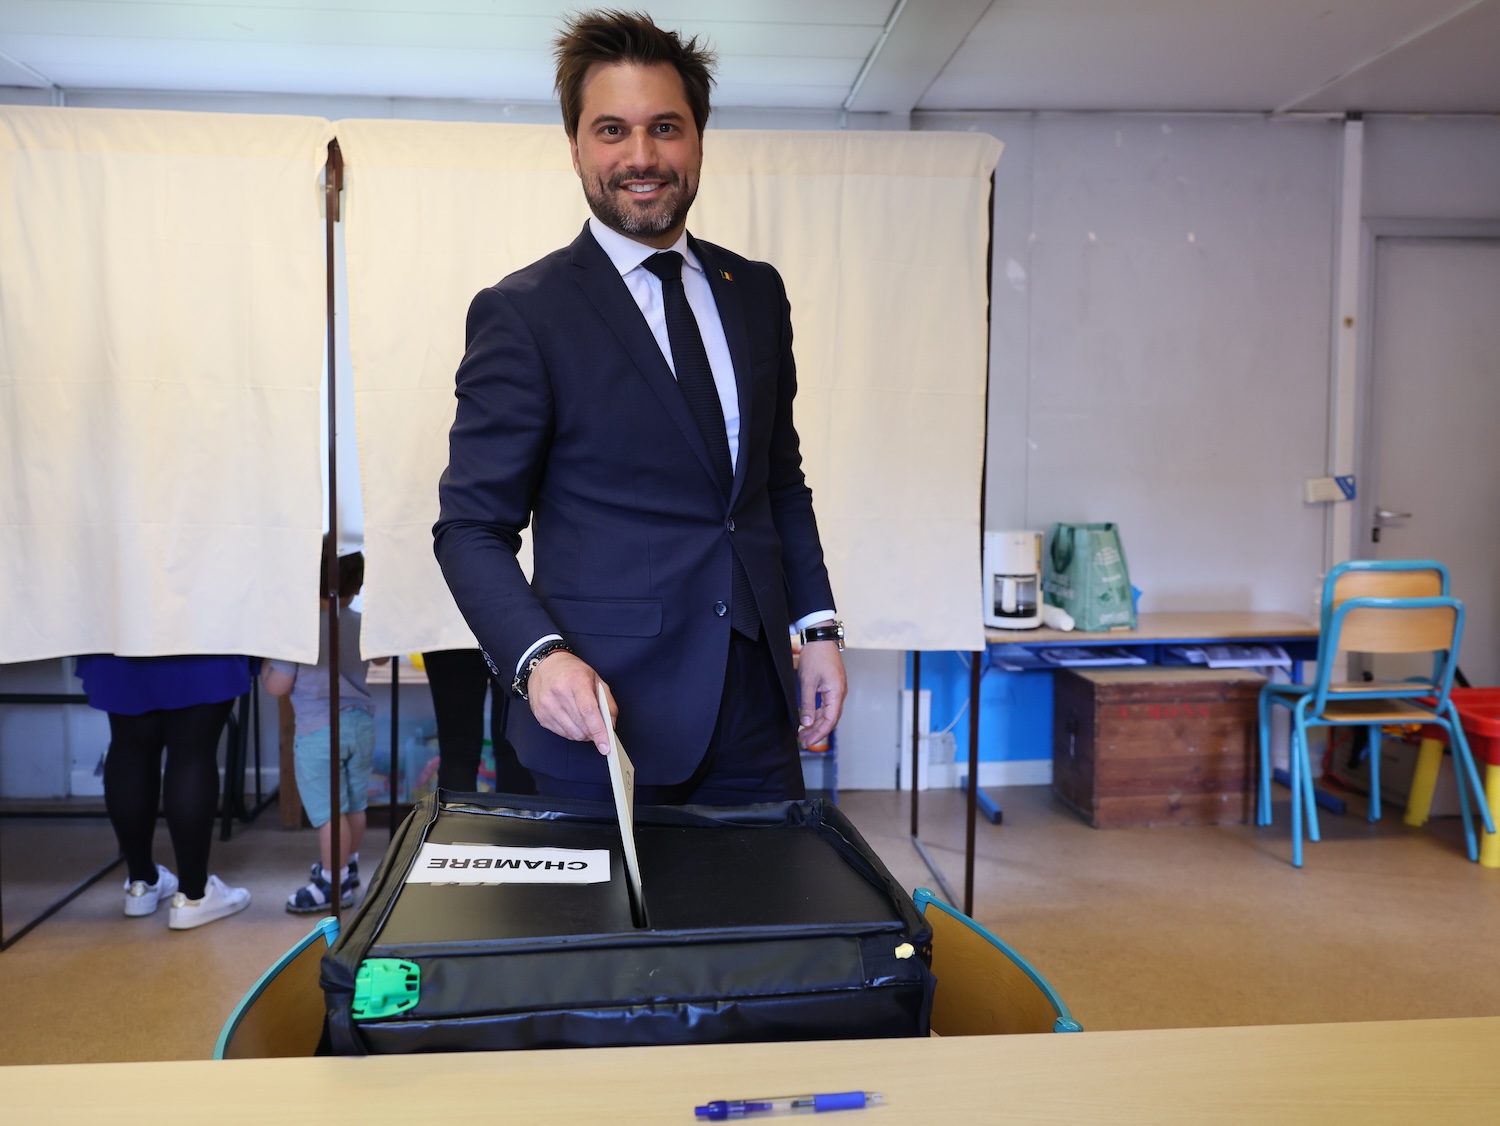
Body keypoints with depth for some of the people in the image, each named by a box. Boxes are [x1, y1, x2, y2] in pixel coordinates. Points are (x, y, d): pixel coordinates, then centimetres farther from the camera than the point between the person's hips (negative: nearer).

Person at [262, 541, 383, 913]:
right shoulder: (361, 624, 3)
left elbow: (278, 686, -11)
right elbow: (382, 658, 23)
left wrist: (265, 667, 9)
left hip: (319, 730, -6)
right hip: (362, 722, 7)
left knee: (328, 810, 0)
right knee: (354, 804, 19)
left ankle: (334, 884, 7)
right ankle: (347, 865, 35)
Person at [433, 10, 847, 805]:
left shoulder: (757, 293, 9)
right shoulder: (521, 314, -8)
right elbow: (472, 527, -8)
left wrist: (818, 625, 8)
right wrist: (538, 656, -24)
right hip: (607, 713, -5)